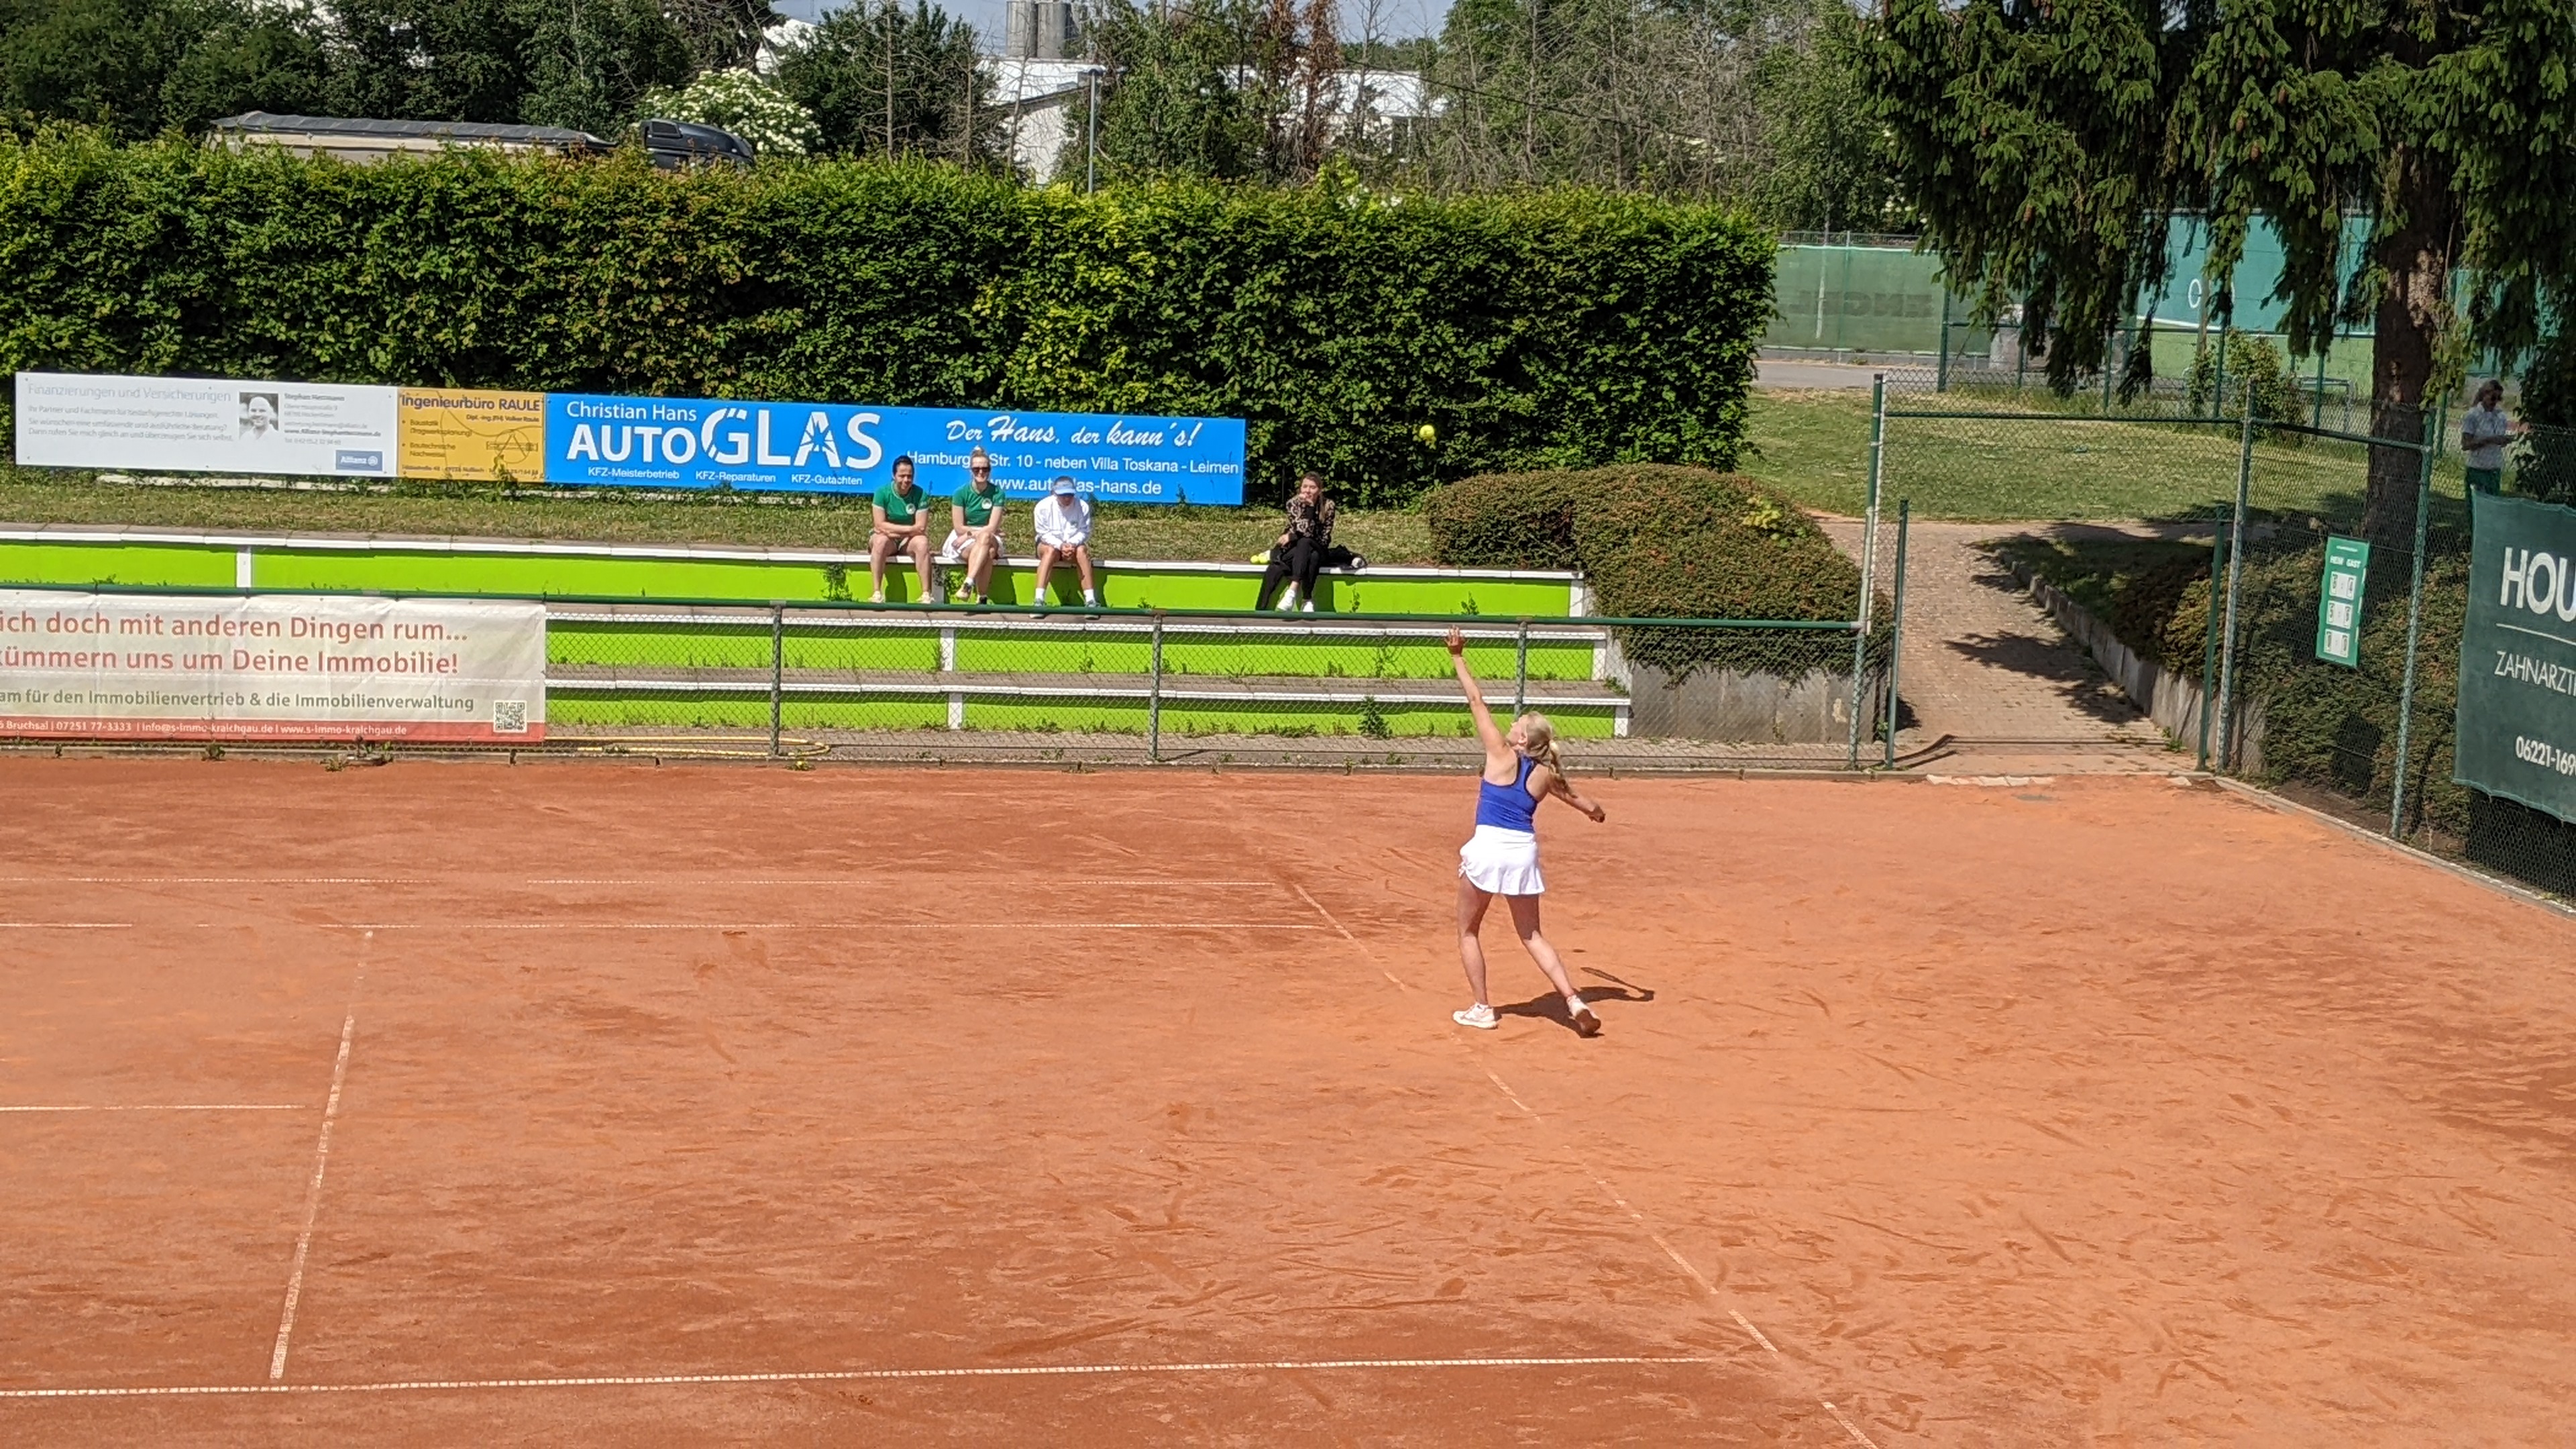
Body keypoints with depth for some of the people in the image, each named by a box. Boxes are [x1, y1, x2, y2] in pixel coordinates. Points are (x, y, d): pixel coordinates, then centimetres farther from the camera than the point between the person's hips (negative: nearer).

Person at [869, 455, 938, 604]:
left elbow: (921, 527, -10)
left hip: (909, 541, 1)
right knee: (881, 541, -35)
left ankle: (927, 594, -36)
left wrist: (894, 530, -16)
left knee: (922, 543, -31)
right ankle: (877, 593, -39)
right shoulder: (882, 493, -6)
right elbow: (880, 525, -14)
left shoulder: (920, 495, -4)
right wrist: (909, 528, -16)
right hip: (886, 538, -1)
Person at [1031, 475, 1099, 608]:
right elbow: (1044, 533, -12)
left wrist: (1073, 544, -28)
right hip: (1048, 543, -1)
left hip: (1074, 544, 1)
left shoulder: (1083, 506, -10)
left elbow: (1084, 532, -8)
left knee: (1081, 550, -31)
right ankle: (1039, 600, -44)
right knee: (1051, 551, -36)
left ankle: (1090, 600, -35)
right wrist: (1060, 545, -29)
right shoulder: (1043, 507, -13)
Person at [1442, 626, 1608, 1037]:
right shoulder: (1545, 773, 6)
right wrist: (1595, 810, 48)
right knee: (1532, 935, 14)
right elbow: (1570, 794, 26)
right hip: (1524, 850, 4)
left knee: (1468, 930, 14)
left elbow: (1477, 702, -3)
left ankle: (1482, 1009, 11)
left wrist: (1458, 659, 5)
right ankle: (1574, 1001, 1)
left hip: (1489, 847, -4)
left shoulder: (1502, 756, -5)